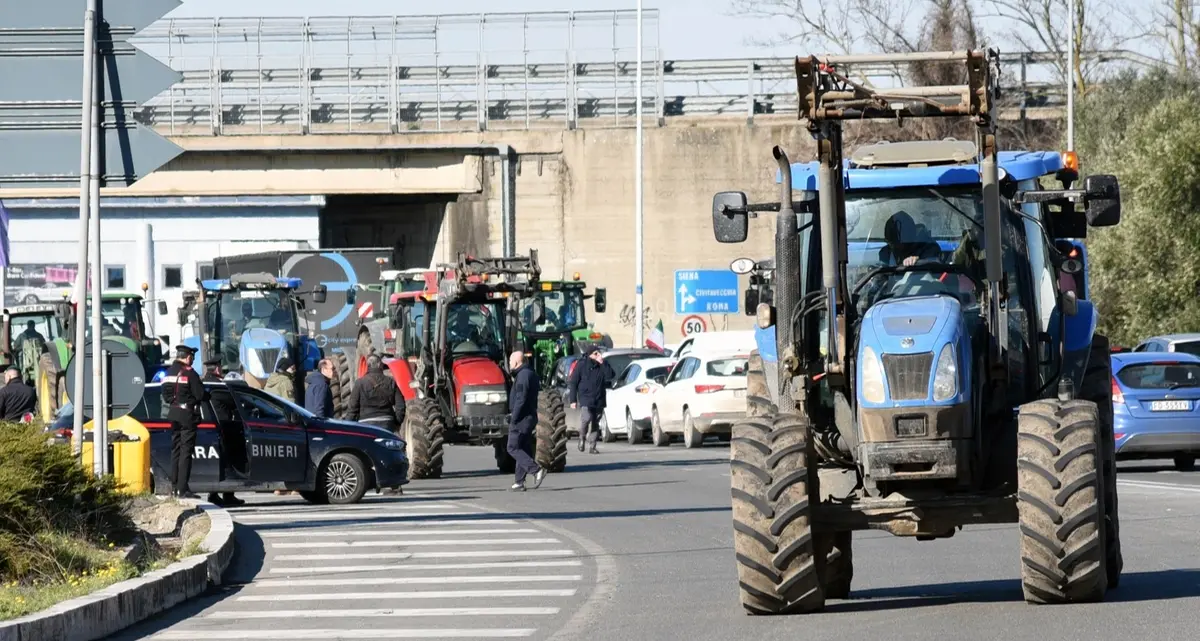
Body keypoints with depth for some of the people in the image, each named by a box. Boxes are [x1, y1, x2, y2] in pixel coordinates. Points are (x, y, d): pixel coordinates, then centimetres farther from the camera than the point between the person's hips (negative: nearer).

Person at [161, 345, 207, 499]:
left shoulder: (169, 373, 13)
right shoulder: (189, 373, -12)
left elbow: (165, 395, 14)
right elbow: (200, 394, -14)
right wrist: (208, 396, 6)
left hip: (173, 414, 8)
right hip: (187, 415, -8)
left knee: (175, 450, 15)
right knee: (185, 452, -7)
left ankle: (175, 486, 17)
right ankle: (182, 489, -11)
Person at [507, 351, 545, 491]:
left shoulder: (522, 376, -15)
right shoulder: (530, 374, 17)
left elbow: (520, 399, -22)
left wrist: (514, 419, -19)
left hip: (522, 417, -10)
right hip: (531, 417, 10)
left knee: (513, 448, -8)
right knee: (521, 449, 11)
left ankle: (536, 470, -19)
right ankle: (519, 482, 11)